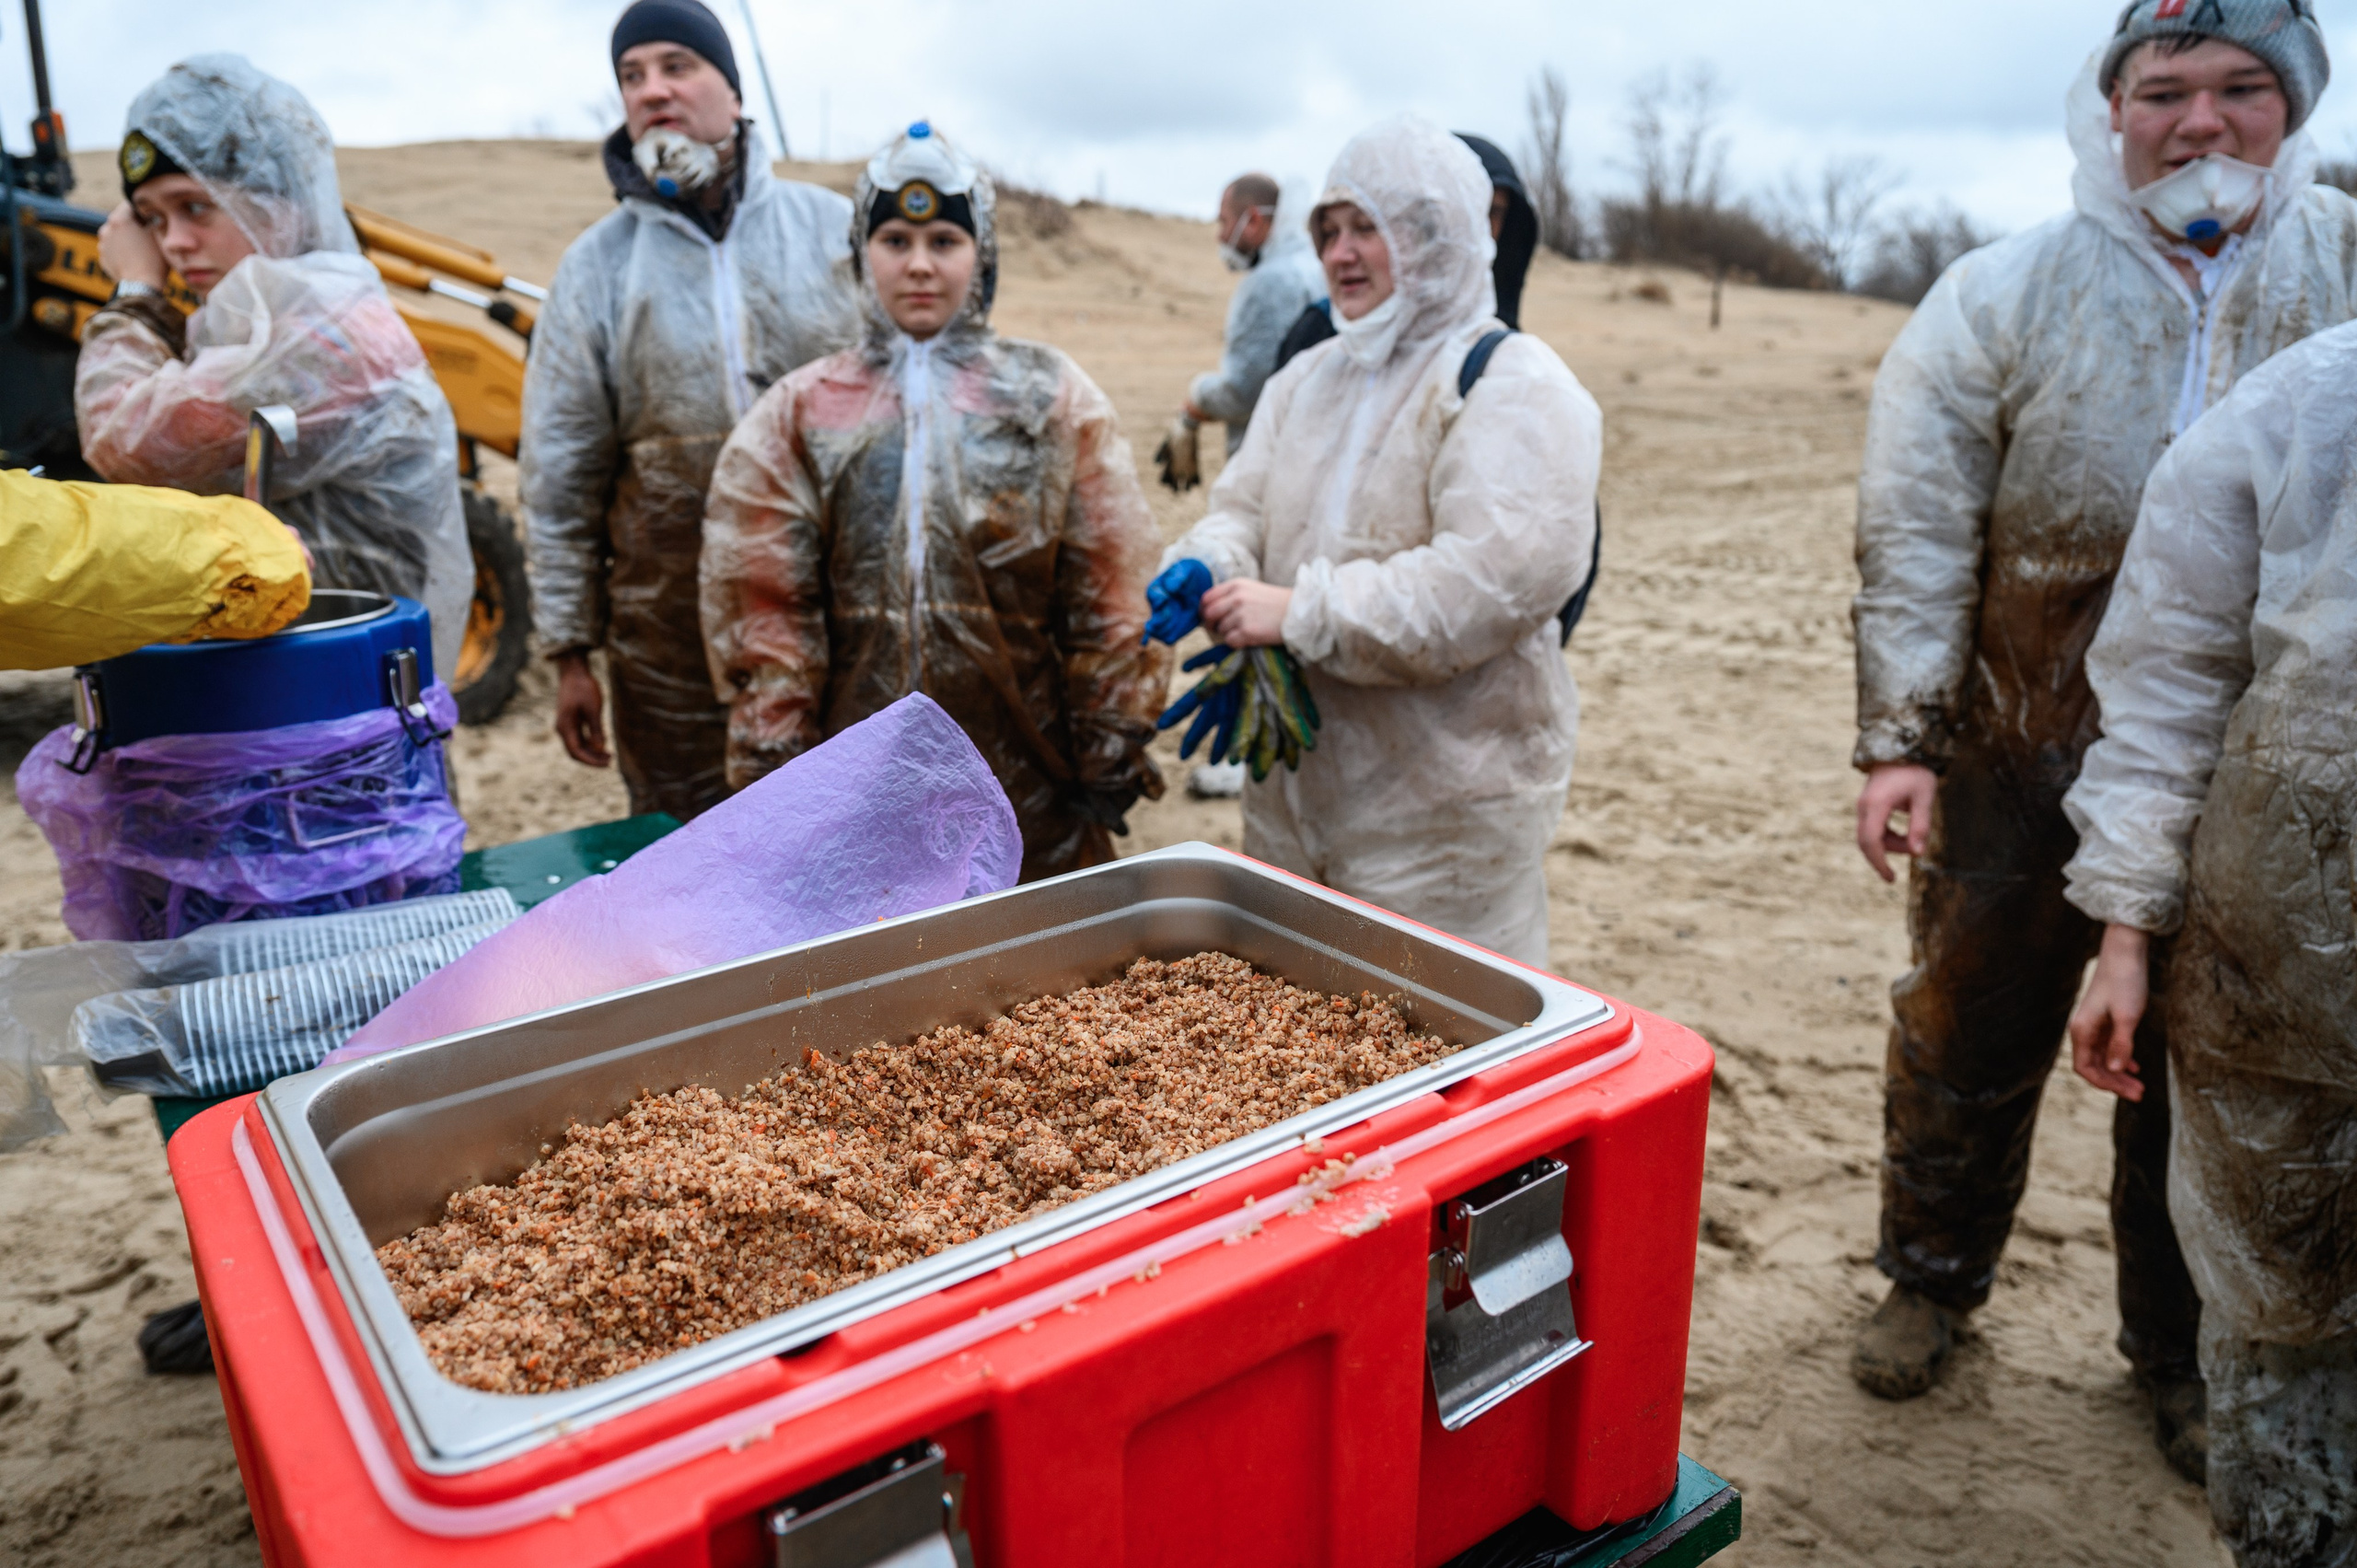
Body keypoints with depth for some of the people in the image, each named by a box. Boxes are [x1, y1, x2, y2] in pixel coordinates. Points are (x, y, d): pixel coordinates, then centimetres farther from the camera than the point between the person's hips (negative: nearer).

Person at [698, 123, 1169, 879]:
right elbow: (763, 611, 2)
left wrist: (1110, 764, -2)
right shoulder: (800, 414, 5)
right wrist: (773, 779, -2)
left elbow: (1109, 597, 1)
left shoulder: (1054, 401, 4)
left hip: (1034, 793, 0)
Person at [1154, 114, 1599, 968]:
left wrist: (1303, 613, -25)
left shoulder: (1515, 387, -10)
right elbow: (1243, 505, 11)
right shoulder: (1308, 378, 15)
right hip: (1295, 783, 7)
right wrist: (1206, 568, -14)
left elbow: (1502, 573, -24)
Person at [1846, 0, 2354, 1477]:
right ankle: (1932, 1279, 38)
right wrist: (1897, 738, -14)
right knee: (1969, 1037, 14)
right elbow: (1915, 534, -9)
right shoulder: (2004, 296, -6)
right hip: (2024, 759, -1)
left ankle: (2185, 1350, 37)